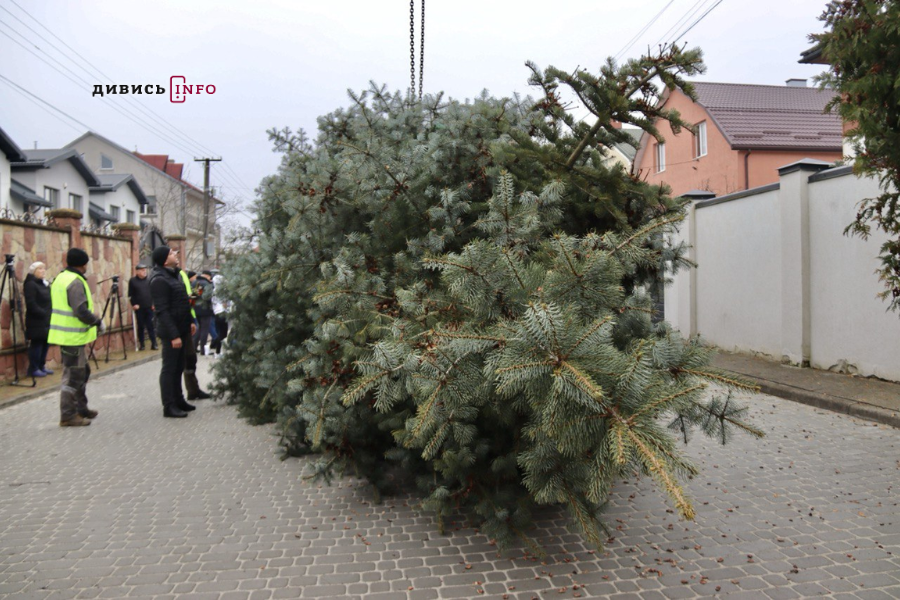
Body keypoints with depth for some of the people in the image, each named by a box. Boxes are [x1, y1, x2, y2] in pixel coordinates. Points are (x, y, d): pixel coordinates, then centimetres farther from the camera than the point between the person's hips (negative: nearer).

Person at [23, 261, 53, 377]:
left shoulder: (45, 283, 17)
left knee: (45, 343, 11)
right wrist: (43, 313, -18)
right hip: (36, 321, -8)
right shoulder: (30, 284, -10)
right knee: (36, 344, -5)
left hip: (46, 320, 8)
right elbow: (31, 304, -18)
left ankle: (41, 366, 19)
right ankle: (33, 369, 1)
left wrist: (51, 313, 5)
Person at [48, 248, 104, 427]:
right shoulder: (76, 282, -18)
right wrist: (98, 322, -10)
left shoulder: (60, 278, 14)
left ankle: (80, 408, 30)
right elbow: (81, 311, -25)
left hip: (65, 333, 10)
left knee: (82, 371, 20)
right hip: (73, 336, -10)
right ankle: (68, 416, 5)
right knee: (73, 376, -2)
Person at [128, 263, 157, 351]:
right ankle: (141, 344, 12)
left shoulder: (149, 280, 9)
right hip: (139, 308, -1)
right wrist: (134, 304, -8)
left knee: (151, 326, -2)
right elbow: (130, 295, 1)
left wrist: (154, 304, 4)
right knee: (140, 326, 4)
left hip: (149, 307, 1)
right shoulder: (132, 281, 2)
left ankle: (153, 344, 0)